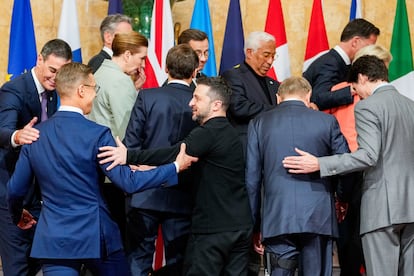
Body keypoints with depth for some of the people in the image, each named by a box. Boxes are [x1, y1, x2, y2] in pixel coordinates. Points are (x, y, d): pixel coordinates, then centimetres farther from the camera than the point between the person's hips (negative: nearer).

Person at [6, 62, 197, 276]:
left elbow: (15, 189, 5)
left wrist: (17, 215, 27)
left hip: (53, 239, 3)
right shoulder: (96, 135, -14)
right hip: (95, 236, -3)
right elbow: (128, 182, -16)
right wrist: (175, 167, -7)